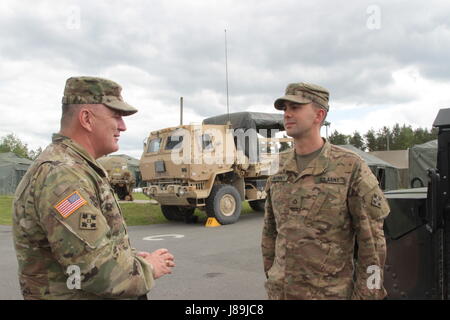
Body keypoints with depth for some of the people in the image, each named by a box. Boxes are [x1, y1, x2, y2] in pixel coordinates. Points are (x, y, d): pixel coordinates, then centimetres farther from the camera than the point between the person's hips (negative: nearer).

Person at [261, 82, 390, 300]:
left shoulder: (351, 168, -10)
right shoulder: (279, 169, 4)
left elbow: (372, 241, -9)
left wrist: (366, 294, -9)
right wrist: (270, 276, 12)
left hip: (330, 292, -4)